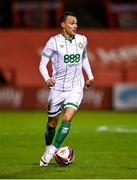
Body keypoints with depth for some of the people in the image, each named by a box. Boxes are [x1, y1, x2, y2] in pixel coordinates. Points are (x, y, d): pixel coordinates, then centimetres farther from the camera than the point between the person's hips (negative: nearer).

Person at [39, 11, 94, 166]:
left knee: (67, 117, -20)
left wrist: (90, 76, 18)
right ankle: (48, 149, 33)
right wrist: (47, 79, -25)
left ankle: (53, 150, -10)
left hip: (75, 87, 1)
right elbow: (42, 64, -8)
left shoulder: (82, 40, 3)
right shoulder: (54, 42, -9)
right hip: (57, 88, -1)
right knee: (52, 123, 9)